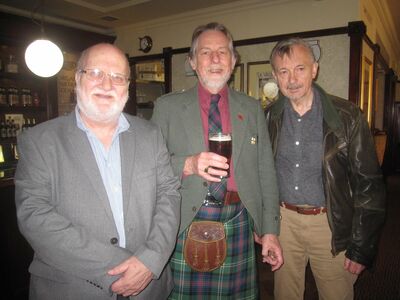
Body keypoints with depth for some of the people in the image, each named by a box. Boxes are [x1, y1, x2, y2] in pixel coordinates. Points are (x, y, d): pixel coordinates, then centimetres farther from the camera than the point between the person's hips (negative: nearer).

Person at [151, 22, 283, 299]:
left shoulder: (252, 109, 9)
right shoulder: (167, 107, 3)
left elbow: (266, 172, 7)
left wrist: (270, 231, 4)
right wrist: (188, 164, -21)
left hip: (237, 224, 2)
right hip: (186, 223, -1)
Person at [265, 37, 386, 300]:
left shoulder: (347, 116, -11)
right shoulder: (269, 118, -1)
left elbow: (369, 184, -8)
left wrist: (362, 248, -9)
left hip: (331, 224, -2)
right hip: (283, 221, 3)